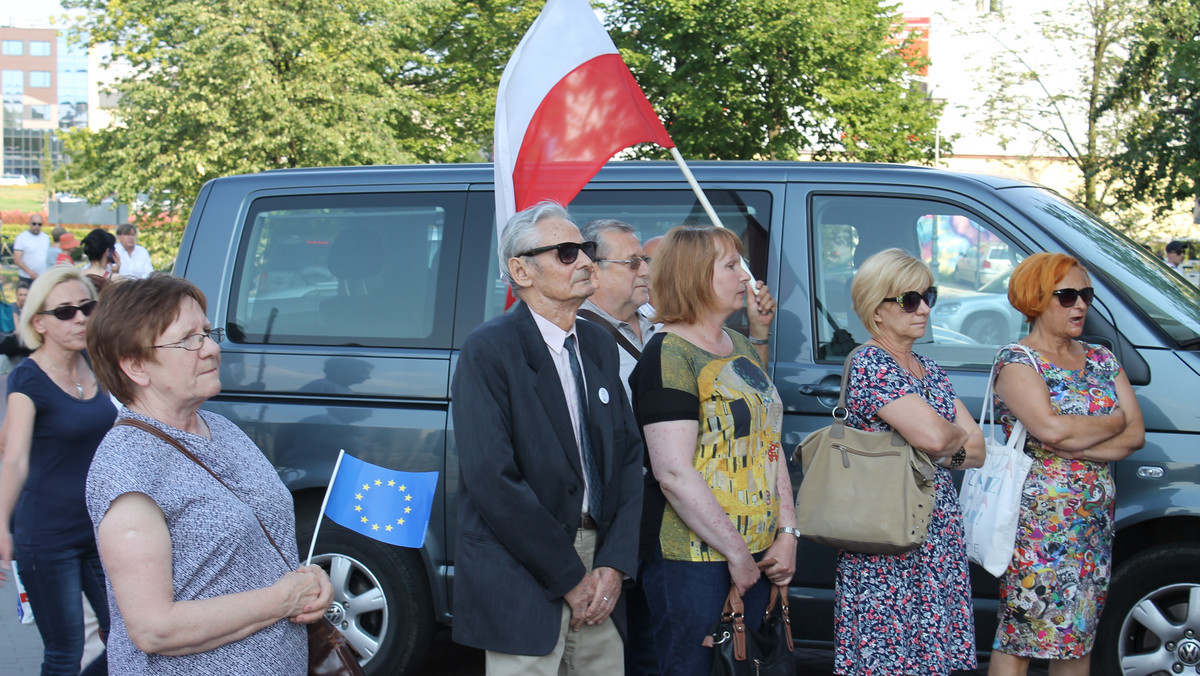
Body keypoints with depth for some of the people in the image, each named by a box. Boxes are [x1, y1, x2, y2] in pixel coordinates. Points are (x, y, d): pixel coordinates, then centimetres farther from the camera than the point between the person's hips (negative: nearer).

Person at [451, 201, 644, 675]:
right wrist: (569, 578, -13)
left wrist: (614, 564, -4)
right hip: (523, 582, -6)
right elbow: (492, 479, -18)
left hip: (598, 560, 6)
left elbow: (628, 455, 8)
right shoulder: (488, 351, -11)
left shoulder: (599, 346, 10)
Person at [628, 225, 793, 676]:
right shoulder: (669, 355, -14)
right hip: (694, 559, -8)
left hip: (756, 553, 8)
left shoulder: (742, 348, 13)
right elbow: (674, 473, -20)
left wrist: (787, 532, 3)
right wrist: (735, 552, -15)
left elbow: (770, 446, 14)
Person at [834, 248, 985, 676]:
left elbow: (978, 449, 13)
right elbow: (932, 436, -22)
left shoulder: (929, 370, 16)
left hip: (939, 535, 8)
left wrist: (944, 450, -7)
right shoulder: (869, 364, -11)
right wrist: (959, 437, 0)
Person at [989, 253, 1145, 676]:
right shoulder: (1017, 361, -6)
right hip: (1039, 518, -6)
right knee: (1018, 639, -4)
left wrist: (1074, 446, -13)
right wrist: (1113, 422, -5)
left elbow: (1136, 435, 3)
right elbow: (1050, 427, -22)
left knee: (1079, 635, 12)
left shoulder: (1101, 360, 13)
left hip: (1097, 519, 6)